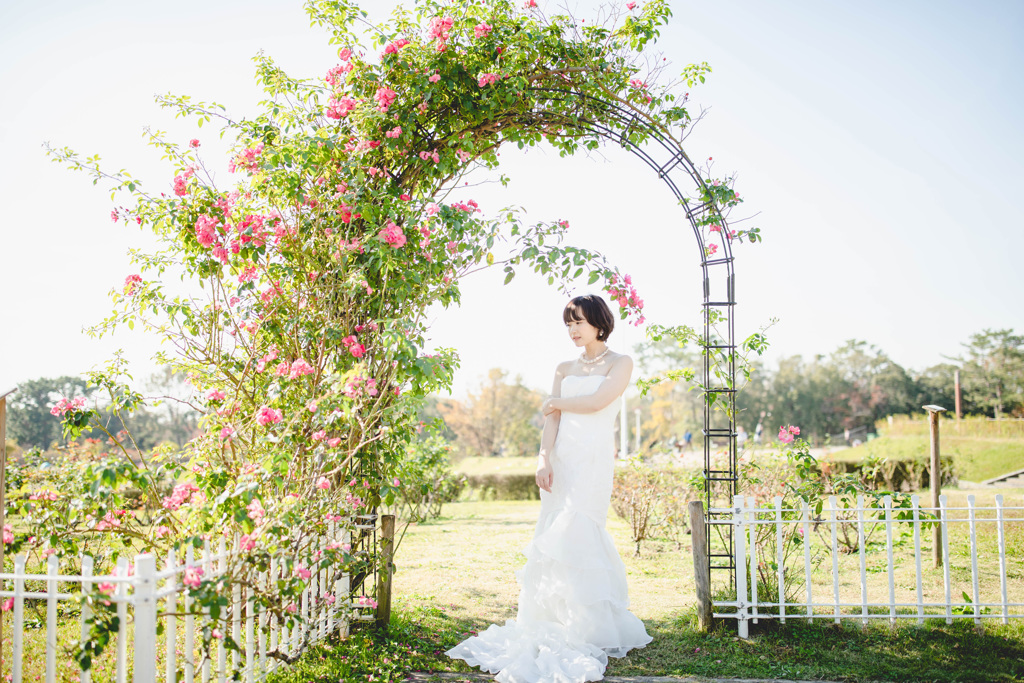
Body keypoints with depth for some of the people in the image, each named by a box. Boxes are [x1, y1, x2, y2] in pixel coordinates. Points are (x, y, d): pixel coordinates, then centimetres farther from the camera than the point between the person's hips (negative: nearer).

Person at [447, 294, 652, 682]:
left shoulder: (620, 363, 4)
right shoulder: (564, 369, 17)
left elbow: (597, 401, -11)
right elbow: (552, 419, 6)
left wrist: (557, 403, 3)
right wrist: (544, 459, -9)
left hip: (593, 460, -5)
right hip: (561, 457, 5)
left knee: (577, 533, -11)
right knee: (555, 534, 1)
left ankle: (589, 629, -3)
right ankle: (555, 621, 10)